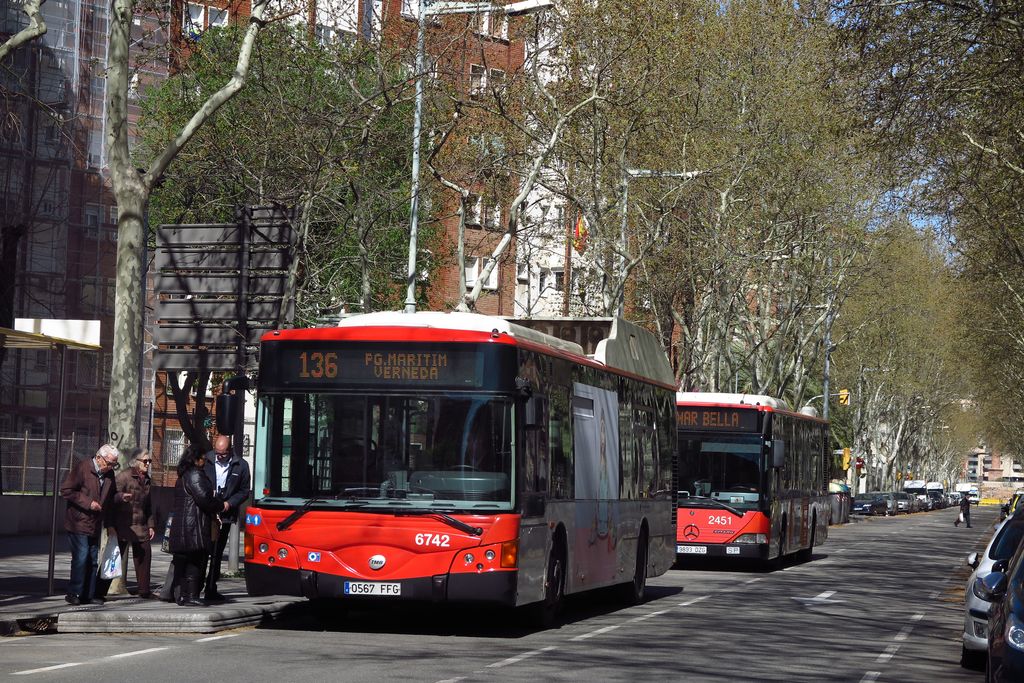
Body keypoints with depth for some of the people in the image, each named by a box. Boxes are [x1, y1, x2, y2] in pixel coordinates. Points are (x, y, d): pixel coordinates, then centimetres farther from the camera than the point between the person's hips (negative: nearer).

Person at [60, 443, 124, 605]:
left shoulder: (109, 474, 10)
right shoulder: (81, 468, -11)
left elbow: (110, 496, 22)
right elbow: (66, 490, -13)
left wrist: (121, 496, 0)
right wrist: (87, 503, -18)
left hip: (95, 524, 7)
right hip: (79, 523, -7)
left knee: (93, 559, 8)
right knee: (81, 557, -12)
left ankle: (89, 594, 15)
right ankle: (74, 593, -5)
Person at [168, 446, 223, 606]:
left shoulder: (183, 476, 20)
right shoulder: (195, 475, -12)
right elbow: (204, 498, -18)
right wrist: (221, 505, -4)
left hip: (180, 525, 10)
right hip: (194, 526, -10)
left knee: (183, 562, 11)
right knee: (196, 563, -7)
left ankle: (183, 595, 13)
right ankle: (191, 595, -10)